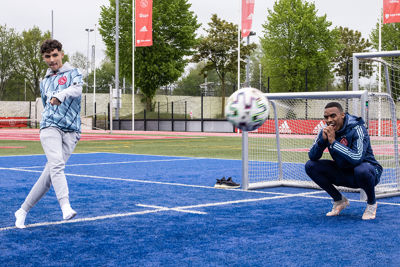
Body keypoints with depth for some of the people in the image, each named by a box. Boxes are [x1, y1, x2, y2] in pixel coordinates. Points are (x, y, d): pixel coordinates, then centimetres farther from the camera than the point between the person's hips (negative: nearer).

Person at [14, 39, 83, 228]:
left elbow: (76, 89, -15)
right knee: (56, 164, -25)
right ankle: (65, 207, -37)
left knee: (50, 173, -6)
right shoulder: (44, 82, 23)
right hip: (50, 126, 2)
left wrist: (61, 95, -33)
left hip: (71, 131, -2)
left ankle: (23, 211, 7)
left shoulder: (73, 73, 9)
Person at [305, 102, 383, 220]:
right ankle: (339, 200, 6)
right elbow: (312, 157, -8)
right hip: (343, 173, 6)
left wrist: (333, 142, -36)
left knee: (362, 170, -41)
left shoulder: (357, 129, -23)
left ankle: (371, 203, -8)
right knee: (310, 166, -9)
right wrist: (322, 140, -26)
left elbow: (357, 158, -38)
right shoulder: (326, 131, -6)